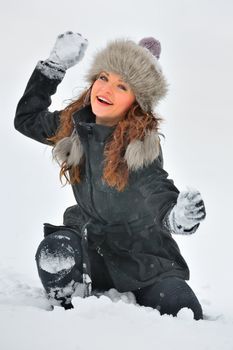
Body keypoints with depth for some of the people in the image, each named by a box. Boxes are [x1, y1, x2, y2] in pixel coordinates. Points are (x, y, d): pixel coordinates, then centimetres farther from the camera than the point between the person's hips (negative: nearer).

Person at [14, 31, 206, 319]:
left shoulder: (143, 142, -14)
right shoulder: (75, 125, -1)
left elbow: (157, 189, -22)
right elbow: (26, 118, 14)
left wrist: (175, 216, -46)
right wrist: (54, 65, 7)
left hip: (143, 255, -2)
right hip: (92, 245, 2)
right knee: (55, 252, -31)